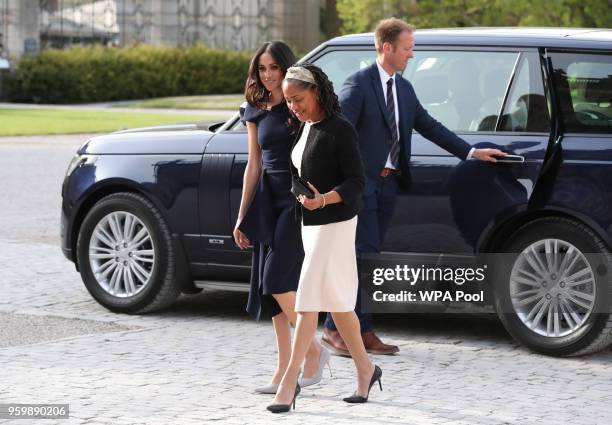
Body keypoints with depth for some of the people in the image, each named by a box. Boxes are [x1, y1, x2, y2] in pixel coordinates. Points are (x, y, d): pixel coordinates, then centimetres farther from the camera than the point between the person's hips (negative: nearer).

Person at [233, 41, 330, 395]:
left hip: (298, 201, -7)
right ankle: (285, 369, 10)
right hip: (269, 202, 7)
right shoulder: (256, 112, 11)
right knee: (271, 287, 4)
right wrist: (243, 217, 14)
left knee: (277, 281, -13)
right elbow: (254, 165, 15)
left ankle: (315, 350, 4)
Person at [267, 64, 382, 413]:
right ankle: (365, 370, 24)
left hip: (334, 223, -9)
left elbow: (356, 182, -17)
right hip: (310, 223, 9)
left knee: (308, 299, -10)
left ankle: (290, 381, -9)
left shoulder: (339, 129, -14)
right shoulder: (306, 127, 10)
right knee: (336, 302, 13)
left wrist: (323, 199, -30)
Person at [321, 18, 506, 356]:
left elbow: (428, 125, 20)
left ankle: (362, 331, 12)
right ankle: (334, 328, -4)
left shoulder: (404, 88, 15)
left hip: (387, 184, 7)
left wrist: (471, 152, 17)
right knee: (363, 256, -10)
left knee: (367, 258, 9)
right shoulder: (359, 84, -9)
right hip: (362, 184, -7)